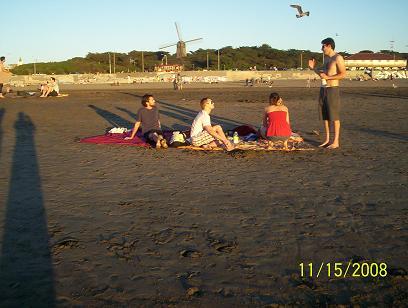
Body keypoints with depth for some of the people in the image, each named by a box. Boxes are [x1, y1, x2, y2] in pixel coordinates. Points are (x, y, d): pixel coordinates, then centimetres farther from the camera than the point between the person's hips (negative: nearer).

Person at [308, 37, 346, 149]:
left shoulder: (338, 58, -9)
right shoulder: (326, 58, 16)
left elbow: (343, 74, -15)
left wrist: (327, 77, -18)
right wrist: (314, 68, 13)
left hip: (333, 89, -8)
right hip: (323, 89, 8)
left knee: (334, 116, -4)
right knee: (325, 116, 9)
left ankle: (336, 142, 1)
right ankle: (327, 140, 17)